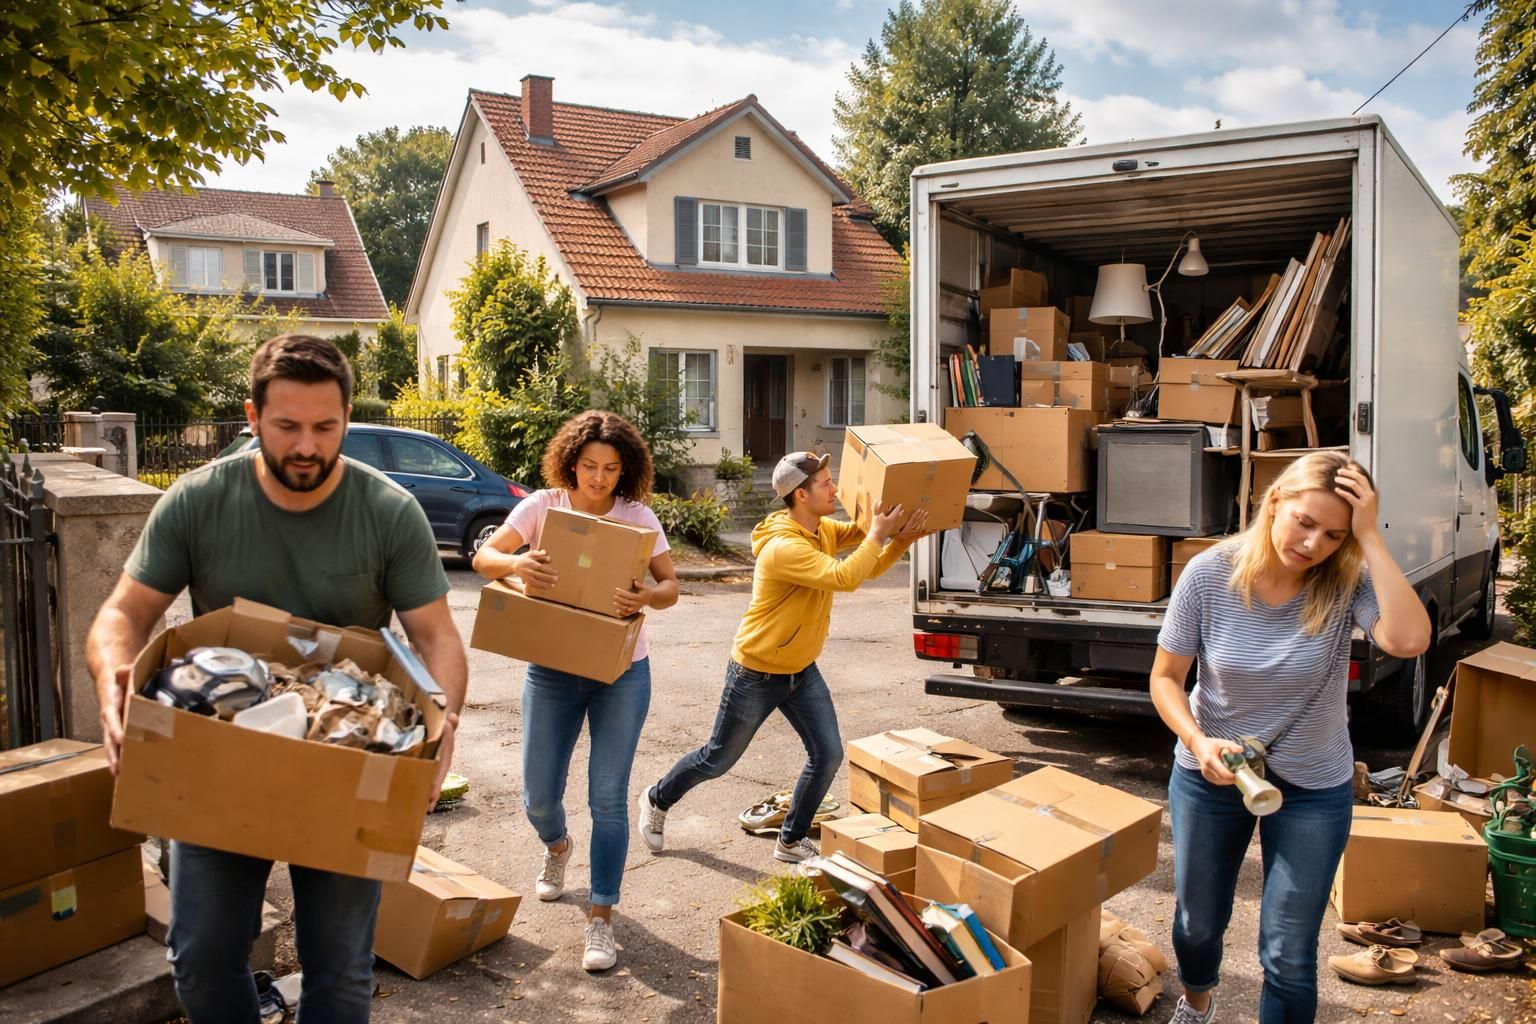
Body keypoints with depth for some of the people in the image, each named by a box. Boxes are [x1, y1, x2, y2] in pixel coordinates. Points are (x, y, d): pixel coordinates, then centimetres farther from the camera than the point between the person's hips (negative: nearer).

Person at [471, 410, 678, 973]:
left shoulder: (638, 516, -6)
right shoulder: (542, 505, -5)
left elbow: (671, 584, -9)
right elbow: (484, 557, -10)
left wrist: (647, 596, -33)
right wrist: (516, 564, -33)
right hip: (552, 671, 1)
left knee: (608, 797, -2)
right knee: (538, 797, 10)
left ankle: (600, 919, 11)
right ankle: (557, 846, 46)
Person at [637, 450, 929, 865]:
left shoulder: (824, 531, -3)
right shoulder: (784, 547, -31)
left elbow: (866, 567, -2)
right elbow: (845, 578, -40)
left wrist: (901, 540, -20)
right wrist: (878, 535, -31)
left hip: (801, 671, 7)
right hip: (755, 675, -7)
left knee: (828, 754, 0)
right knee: (718, 759, 10)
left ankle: (791, 841, 19)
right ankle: (657, 800, 37)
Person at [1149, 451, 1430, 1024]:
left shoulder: (1349, 583, -18)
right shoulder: (1210, 575, -18)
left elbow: (1409, 640, -38)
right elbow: (1165, 677, -9)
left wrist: (1371, 536, -35)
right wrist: (1198, 742, -26)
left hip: (1313, 788, -1)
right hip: (1209, 775, 1)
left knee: (1288, 956, 3)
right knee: (1198, 922, 21)